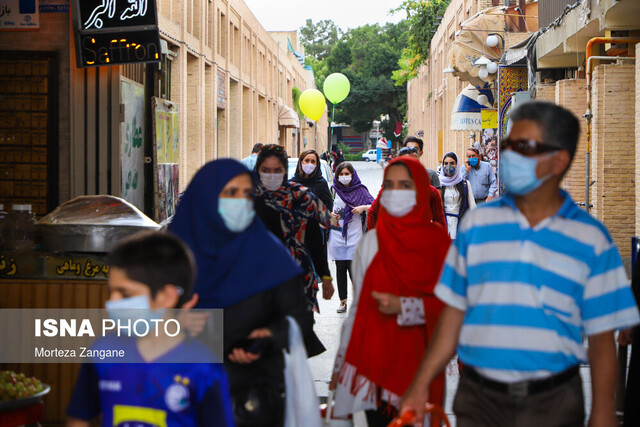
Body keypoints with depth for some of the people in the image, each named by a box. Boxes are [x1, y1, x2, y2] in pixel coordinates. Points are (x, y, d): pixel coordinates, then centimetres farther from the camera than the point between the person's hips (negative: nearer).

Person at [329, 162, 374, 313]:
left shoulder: (360, 191, 1)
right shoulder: (334, 190, 8)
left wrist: (363, 207, -18)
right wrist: (330, 214, -2)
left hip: (354, 237, -3)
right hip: (337, 236, 3)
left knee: (353, 269, -9)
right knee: (340, 269, 4)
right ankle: (343, 301, 12)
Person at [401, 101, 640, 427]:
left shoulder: (591, 239, 0)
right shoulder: (476, 222, 6)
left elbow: (601, 339, -1)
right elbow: (454, 314, 7)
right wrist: (422, 384, 3)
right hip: (478, 399, 2)